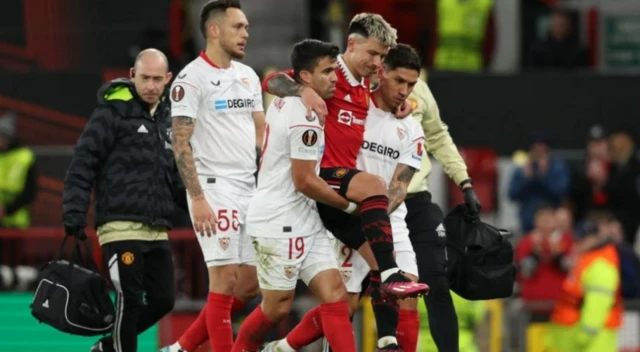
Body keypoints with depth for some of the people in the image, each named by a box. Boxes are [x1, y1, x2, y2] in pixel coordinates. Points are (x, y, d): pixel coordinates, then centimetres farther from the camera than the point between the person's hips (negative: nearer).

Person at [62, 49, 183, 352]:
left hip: (157, 230, 7)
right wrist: (74, 214, -14)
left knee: (162, 299, 6)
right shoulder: (113, 113, -5)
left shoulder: (167, 119, 17)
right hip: (121, 225, -7)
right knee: (130, 299, -9)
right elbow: (82, 165, -8)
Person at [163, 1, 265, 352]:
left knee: (250, 283, 8)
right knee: (225, 279, -9)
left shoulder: (248, 76, 13)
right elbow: (181, 143, -12)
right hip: (214, 189, -8)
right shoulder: (192, 79, -9)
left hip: (250, 190, 8)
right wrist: (198, 199, -18)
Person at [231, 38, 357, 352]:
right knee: (277, 307, -1)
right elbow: (305, 181, -18)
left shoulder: (284, 101, 8)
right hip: (280, 223, -10)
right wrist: (349, 204, -6)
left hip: (304, 221, 10)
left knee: (335, 293, -1)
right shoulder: (306, 119, -19)